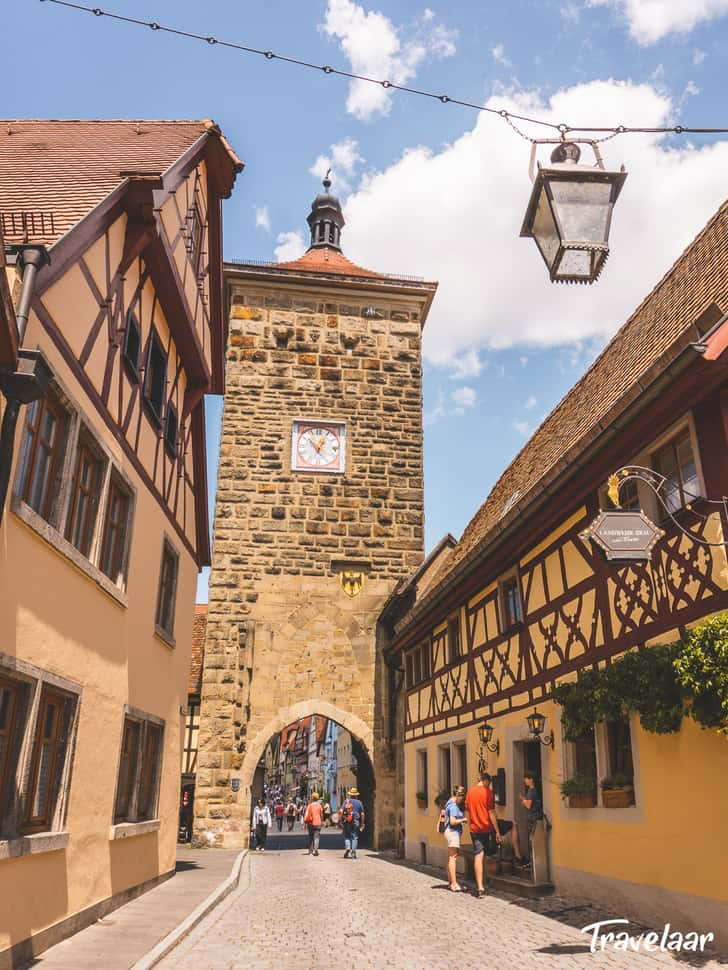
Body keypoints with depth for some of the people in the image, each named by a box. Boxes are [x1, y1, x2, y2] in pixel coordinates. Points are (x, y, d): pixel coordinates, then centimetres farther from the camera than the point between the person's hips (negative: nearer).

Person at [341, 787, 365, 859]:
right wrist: (362, 824, 9)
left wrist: (341, 821, -2)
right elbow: (362, 814, 3)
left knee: (347, 837, 11)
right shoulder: (359, 802, 4)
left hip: (347, 821, 0)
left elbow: (341, 811, -6)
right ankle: (353, 853, 3)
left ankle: (348, 848, -12)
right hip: (356, 822, 0)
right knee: (354, 837, 7)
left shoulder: (346, 801, 2)